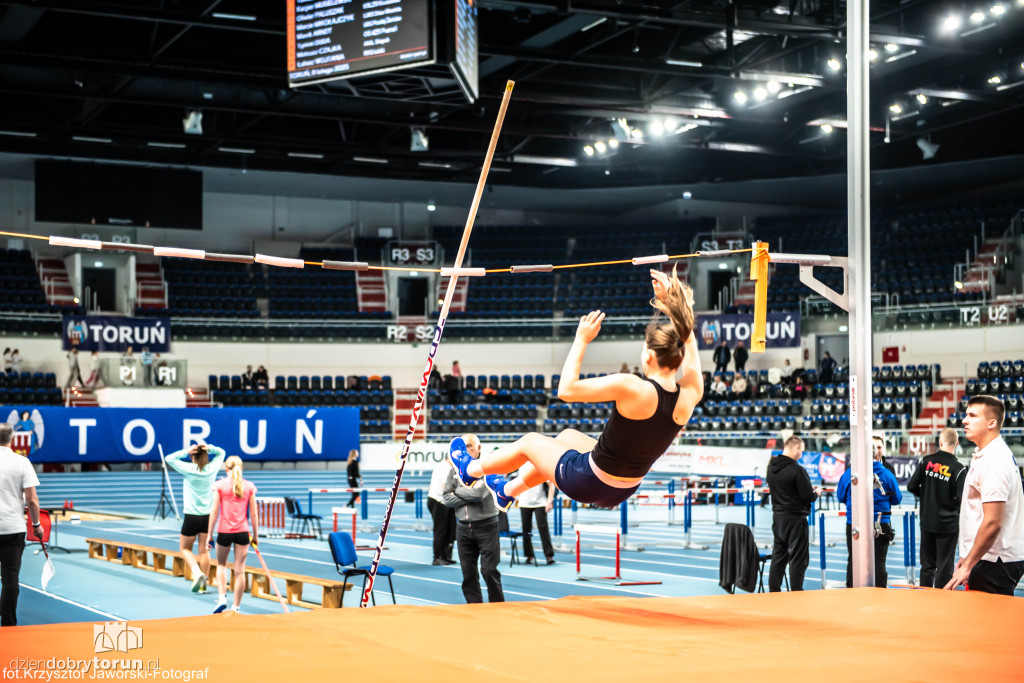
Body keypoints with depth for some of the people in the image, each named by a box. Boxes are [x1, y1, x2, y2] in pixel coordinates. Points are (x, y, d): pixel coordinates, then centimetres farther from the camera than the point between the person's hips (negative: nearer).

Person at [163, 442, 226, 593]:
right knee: (204, 550, 10)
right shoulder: (212, 469, -2)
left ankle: (197, 573, -10)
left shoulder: (189, 470, -12)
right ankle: (203, 584, 12)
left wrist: (186, 451, -9)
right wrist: (210, 448, -3)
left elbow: (169, 459, -3)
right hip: (208, 516, 3)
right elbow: (221, 453, 16)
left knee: (185, 548, 12)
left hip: (192, 516, -3)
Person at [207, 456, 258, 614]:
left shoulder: (220, 485, -4)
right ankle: (236, 607, 8)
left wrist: (209, 534, 1)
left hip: (224, 531, -1)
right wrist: (255, 534, 12)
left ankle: (222, 597, 6)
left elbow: (214, 511, -5)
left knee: (221, 564, 21)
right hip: (242, 532, 1)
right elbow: (254, 514, 3)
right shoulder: (249, 486, 1)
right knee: (240, 570, 5)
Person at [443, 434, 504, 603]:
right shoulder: (455, 470, 9)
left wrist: (457, 491, -6)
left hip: (486, 526, -5)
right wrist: (469, 496, -10)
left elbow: (479, 492, -20)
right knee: (468, 574, 6)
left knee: (489, 571, -5)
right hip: (463, 528, 5)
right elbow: (447, 499, 2)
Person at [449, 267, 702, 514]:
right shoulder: (691, 393, -15)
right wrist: (671, 299, 7)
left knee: (529, 441, 22)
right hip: (622, 492, 7)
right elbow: (686, 337, 3)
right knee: (568, 436, 34)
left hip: (588, 484, -6)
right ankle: (507, 491, 54)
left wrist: (581, 340, -13)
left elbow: (566, 389, -22)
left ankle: (470, 470, 51)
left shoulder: (631, 388, -32)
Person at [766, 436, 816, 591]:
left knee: (778, 556, 15)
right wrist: (816, 493, 6)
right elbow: (808, 497, -17)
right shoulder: (797, 470, -18)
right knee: (798, 559, 0)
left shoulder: (772, 467, 5)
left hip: (777, 518, 7)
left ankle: (773, 591, 17)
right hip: (795, 519, -7)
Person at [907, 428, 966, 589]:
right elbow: (962, 499, -18)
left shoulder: (926, 461, -5)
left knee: (927, 565, 15)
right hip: (948, 524, -4)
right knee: (944, 566, 5)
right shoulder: (958, 468, -15)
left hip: (927, 522, 4)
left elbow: (911, 486, -2)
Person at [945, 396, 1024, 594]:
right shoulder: (983, 456, 16)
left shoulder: (994, 462, -17)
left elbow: (992, 523, -22)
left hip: (994, 563, -10)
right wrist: (967, 558, 20)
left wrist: (967, 565, -18)